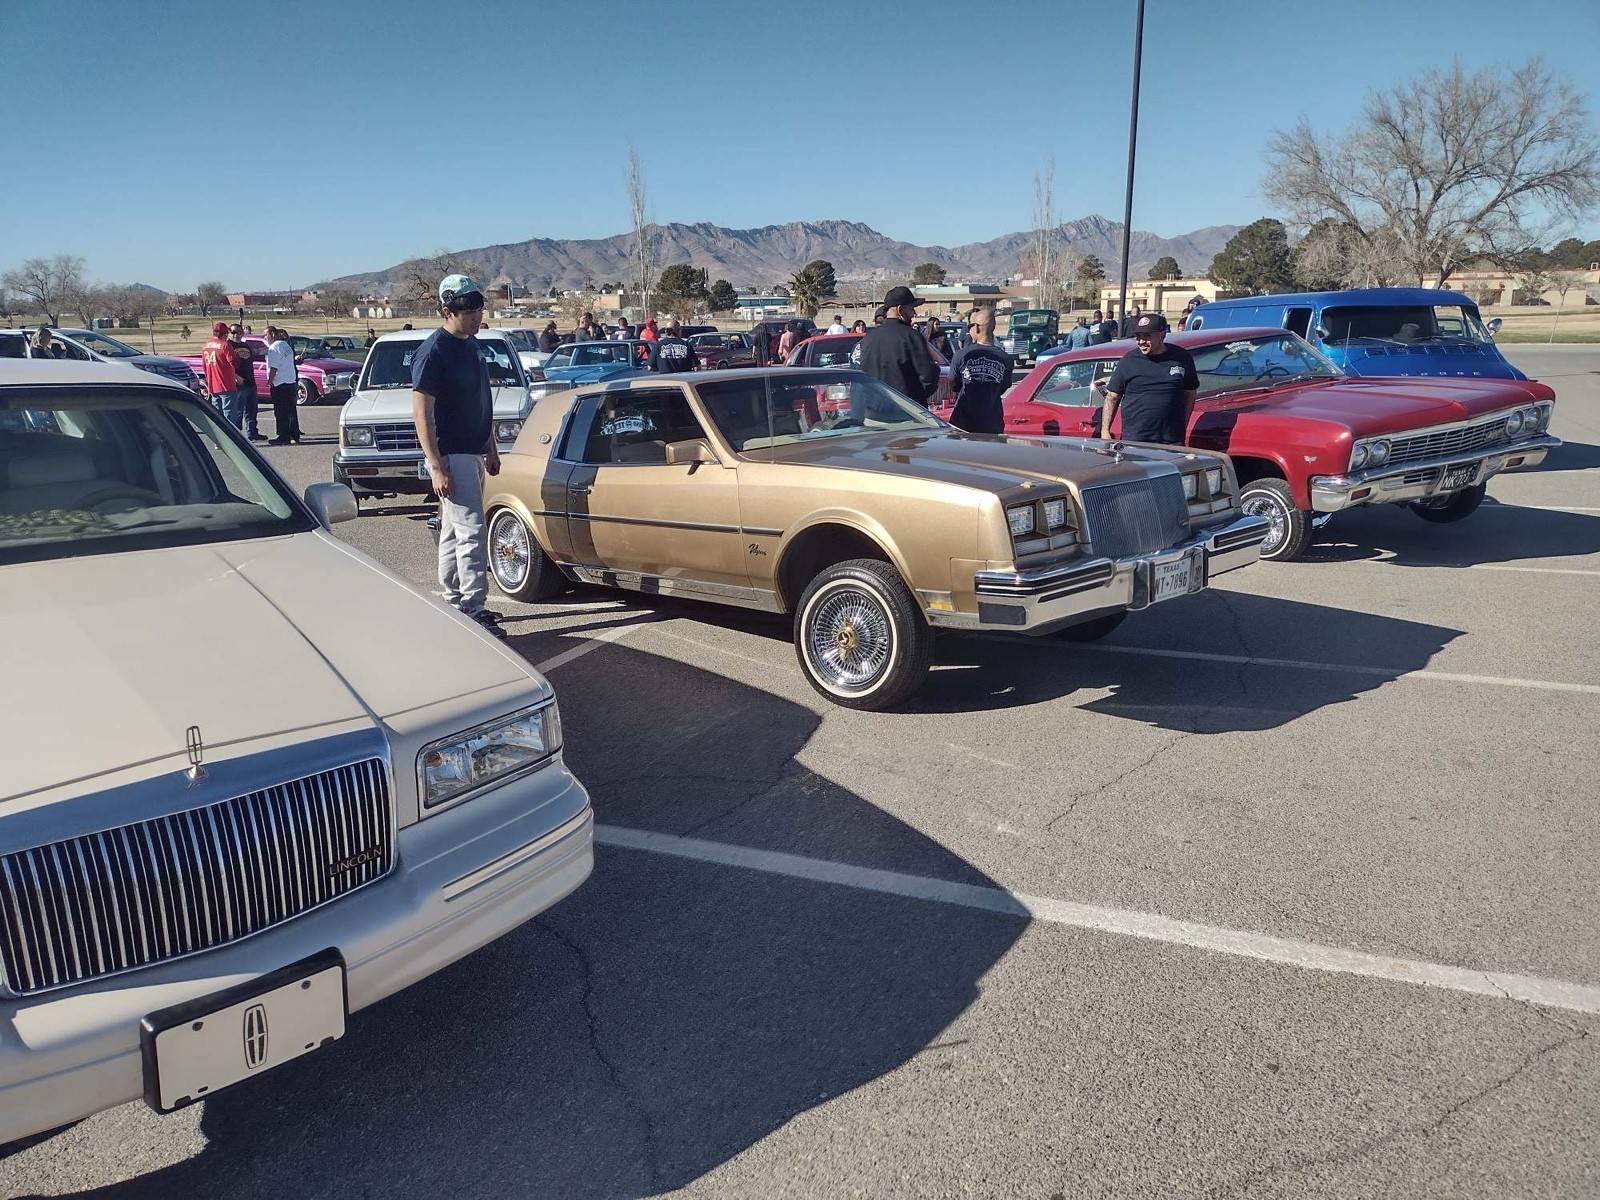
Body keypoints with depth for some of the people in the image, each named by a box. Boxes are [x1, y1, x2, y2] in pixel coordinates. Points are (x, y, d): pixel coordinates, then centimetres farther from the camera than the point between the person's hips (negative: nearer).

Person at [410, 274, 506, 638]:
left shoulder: (471, 344, 11)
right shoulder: (433, 351, -15)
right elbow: (422, 413, -17)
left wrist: (491, 448, 19)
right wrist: (436, 467, -21)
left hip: (474, 453, 9)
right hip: (451, 457, -9)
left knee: (453, 531, 15)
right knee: (471, 532, -10)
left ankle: (454, 602, 22)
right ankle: (473, 609, -6)